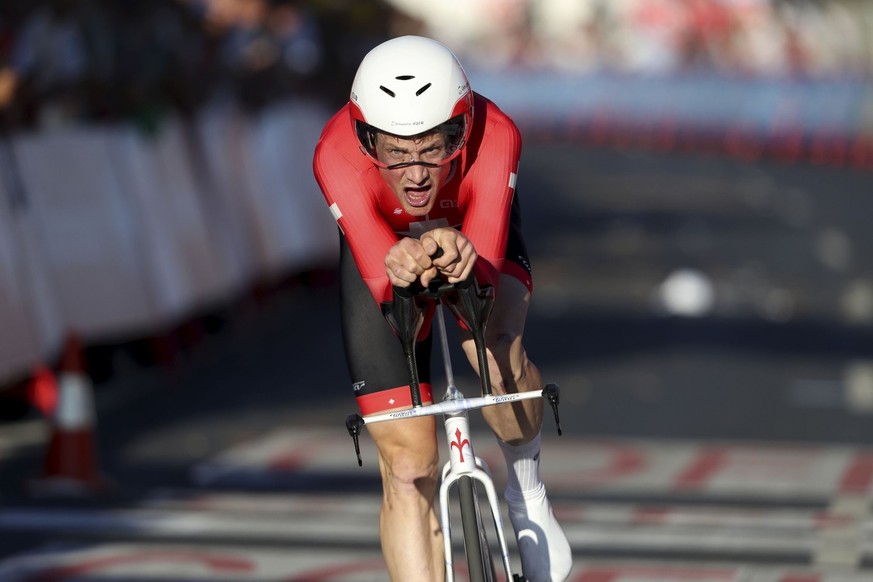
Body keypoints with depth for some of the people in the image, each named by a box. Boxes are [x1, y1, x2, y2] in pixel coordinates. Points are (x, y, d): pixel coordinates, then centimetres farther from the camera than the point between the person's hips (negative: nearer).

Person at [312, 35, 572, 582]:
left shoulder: (495, 135, -39)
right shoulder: (337, 154, -39)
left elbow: (486, 269, -45)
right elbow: (379, 281, -44)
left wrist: (461, 256, -67)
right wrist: (401, 268, -67)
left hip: (476, 234, 0)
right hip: (382, 246, 0)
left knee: (495, 345, -33)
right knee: (408, 466, -6)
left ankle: (527, 491, -5)